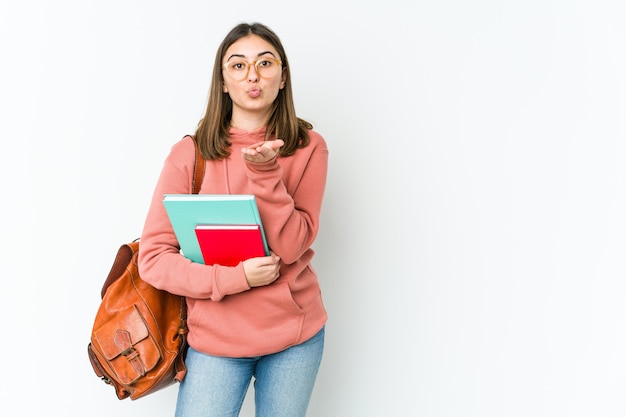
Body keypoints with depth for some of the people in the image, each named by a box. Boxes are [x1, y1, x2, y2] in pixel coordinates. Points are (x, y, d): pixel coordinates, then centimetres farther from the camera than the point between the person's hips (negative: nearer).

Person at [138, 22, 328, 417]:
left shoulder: (307, 147, -5)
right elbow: (153, 258, -8)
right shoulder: (190, 153, -7)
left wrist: (265, 171, -24)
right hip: (216, 337, -1)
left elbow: (290, 246, -13)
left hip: (294, 333, 1)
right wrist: (234, 277, -19)